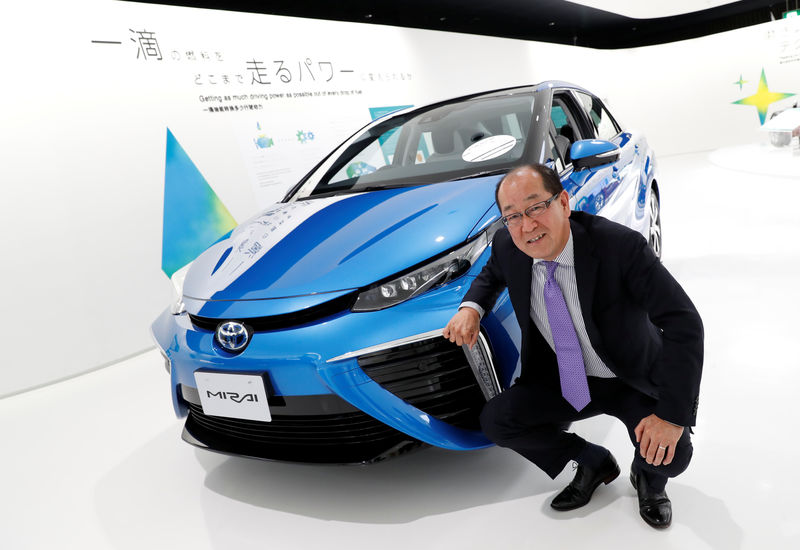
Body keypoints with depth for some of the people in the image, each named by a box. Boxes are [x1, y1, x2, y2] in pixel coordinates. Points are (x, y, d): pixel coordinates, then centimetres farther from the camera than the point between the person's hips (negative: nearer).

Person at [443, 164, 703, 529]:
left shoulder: (620, 245, -29)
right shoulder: (507, 246, -14)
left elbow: (683, 322, -27)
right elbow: (493, 273, 12)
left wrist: (673, 414, -32)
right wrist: (472, 306, -11)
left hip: (635, 382, -4)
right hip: (564, 381, 4)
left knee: (670, 455, -26)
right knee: (495, 420, -13)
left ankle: (648, 477, 17)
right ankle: (593, 463, 13)